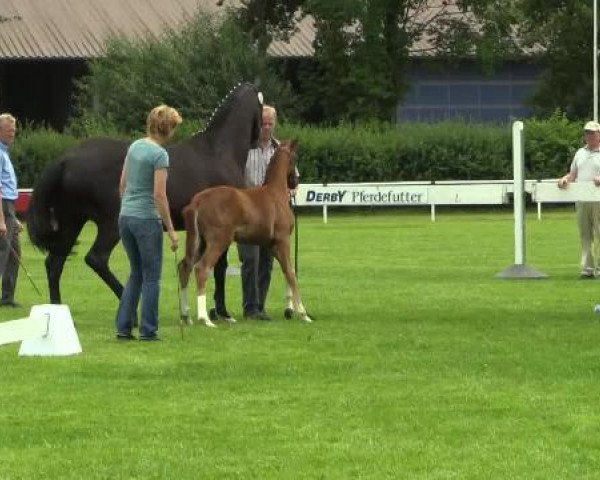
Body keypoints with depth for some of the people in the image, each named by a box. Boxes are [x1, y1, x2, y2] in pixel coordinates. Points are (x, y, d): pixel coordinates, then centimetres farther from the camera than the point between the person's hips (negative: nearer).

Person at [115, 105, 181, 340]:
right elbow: (159, 195, -18)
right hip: (147, 219, -7)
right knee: (151, 277, 3)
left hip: (125, 217, 7)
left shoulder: (135, 146, 8)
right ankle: (147, 330, 6)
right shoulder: (159, 154, -15)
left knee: (136, 273, 16)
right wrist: (170, 229, -13)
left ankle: (123, 327, 12)